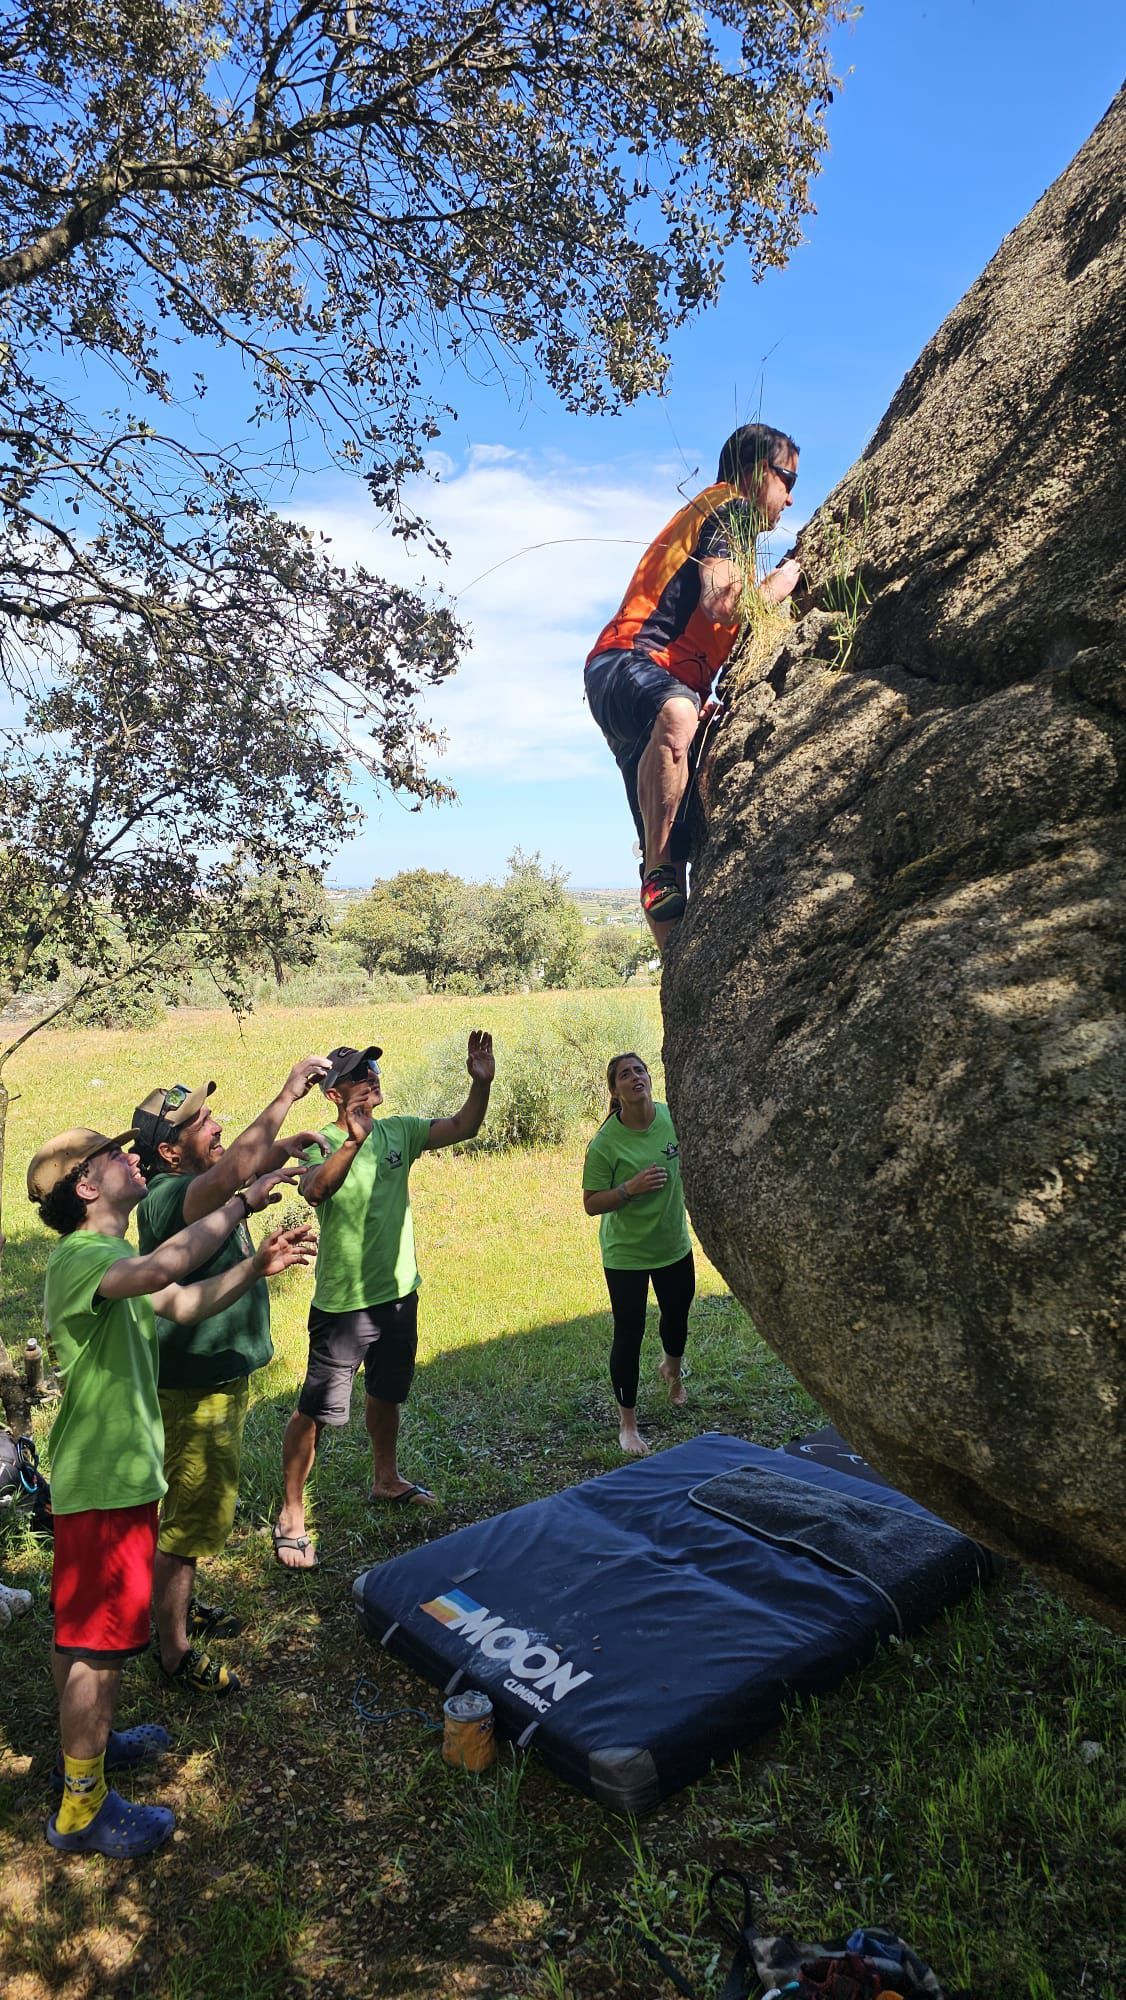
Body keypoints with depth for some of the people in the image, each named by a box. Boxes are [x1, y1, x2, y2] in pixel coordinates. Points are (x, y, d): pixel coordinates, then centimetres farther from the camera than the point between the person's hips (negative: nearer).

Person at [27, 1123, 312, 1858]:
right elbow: (163, 1268, -44)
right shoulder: (77, 1258, -24)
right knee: (101, 1642, 2)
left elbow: (184, 1302, 14)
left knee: (81, 1633, 24)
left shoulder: (109, 1259, 10)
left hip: (113, 1473, 10)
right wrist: (242, 1203, -33)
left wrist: (257, 1267, -1)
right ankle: (83, 1809, 16)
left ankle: (86, 1746, 41)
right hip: (106, 1484, -10)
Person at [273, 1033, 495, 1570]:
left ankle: (386, 1480, 46)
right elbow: (316, 1190, -37)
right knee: (315, 1410, 2)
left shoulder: (398, 1132, -1)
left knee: (387, 1394, 25)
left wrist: (481, 1082, -25)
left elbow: (463, 1128, -8)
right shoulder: (324, 1143, -17)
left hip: (398, 1292, 6)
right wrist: (353, 1140, -52)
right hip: (342, 1302, -6)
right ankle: (291, 1514, 18)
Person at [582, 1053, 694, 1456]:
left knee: (677, 1317, 24)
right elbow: (591, 1204, -17)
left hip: (674, 1244, 5)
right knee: (629, 1335, 0)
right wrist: (630, 1188, -31)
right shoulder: (605, 1143, -23)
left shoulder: (672, 1116, -10)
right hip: (626, 1254, -5)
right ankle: (627, 1423, 20)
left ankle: (672, 1370, 58)